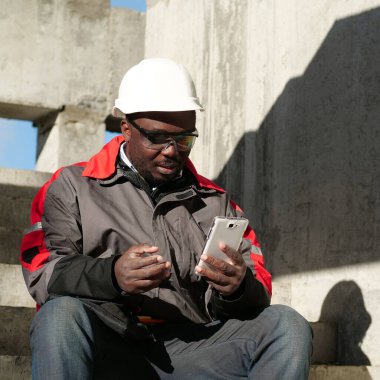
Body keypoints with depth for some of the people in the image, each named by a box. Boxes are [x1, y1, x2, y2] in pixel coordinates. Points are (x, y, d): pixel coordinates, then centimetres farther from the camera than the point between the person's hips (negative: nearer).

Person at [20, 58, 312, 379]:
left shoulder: (216, 201, 19)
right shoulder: (72, 187, 11)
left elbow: (258, 291, 12)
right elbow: (39, 270, -3)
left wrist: (239, 289, -14)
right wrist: (110, 275, -23)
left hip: (191, 348, 3)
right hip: (107, 347, -3)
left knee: (288, 326, -19)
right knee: (62, 315, -35)